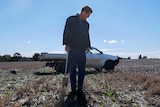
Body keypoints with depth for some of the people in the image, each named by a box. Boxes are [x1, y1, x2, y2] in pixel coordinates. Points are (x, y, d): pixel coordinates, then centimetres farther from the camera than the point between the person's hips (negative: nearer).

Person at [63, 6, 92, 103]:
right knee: (72, 70, -1)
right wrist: (67, 44, -13)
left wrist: (88, 45, 9)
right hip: (73, 49, -5)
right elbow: (66, 33, -4)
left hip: (82, 50, 5)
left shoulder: (86, 24, 19)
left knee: (82, 70, 2)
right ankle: (73, 91, 5)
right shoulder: (71, 19, 3)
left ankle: (80, 90, 9)